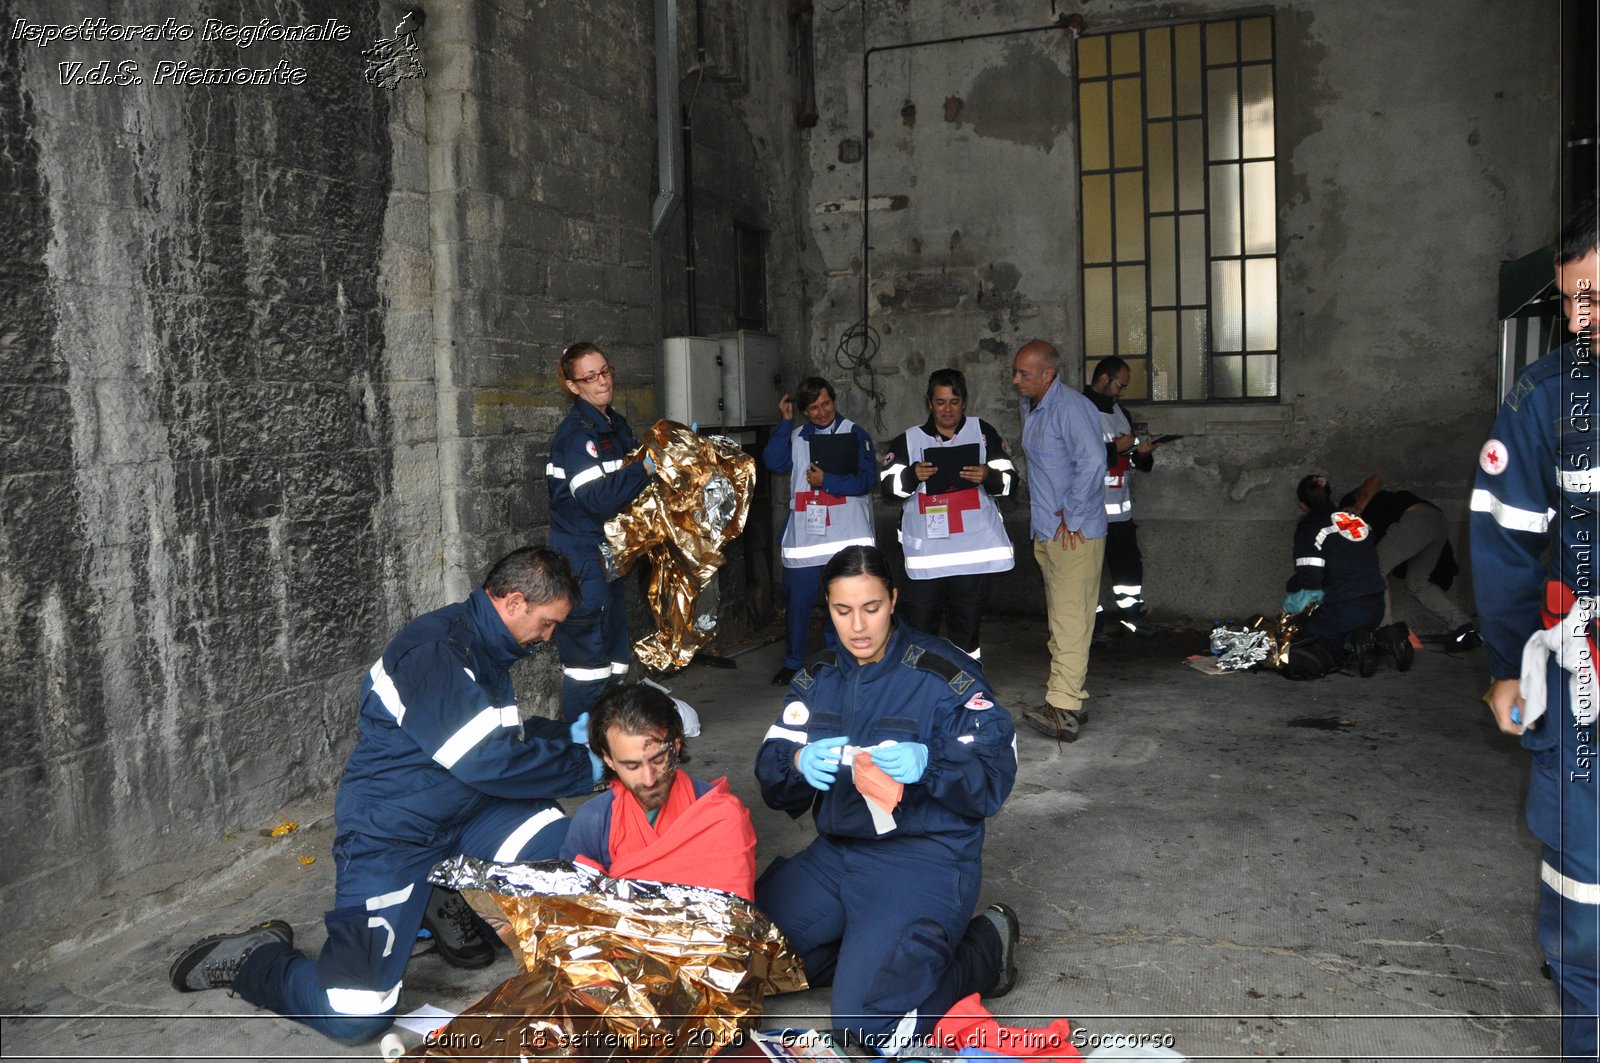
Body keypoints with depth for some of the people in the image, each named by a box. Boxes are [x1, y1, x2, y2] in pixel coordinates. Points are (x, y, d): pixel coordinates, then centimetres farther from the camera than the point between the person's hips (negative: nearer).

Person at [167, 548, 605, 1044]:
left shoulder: (486, 650, 7)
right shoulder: (434, 650, -22)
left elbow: (506, 736, 21)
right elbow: (488, 759, -25)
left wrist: (568, 735, 7)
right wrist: (584, 768, -15)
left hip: (461, 815, 9)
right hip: (390, 834, -9)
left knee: (564, 841, -14)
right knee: (355, 1017, -17)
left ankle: (457, 906, 12)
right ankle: (249, 958, 12)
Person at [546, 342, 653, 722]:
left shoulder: (615, 424, 11)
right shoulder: (575, 434, -16)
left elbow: (629, 483, 19)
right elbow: (600, 498, -25)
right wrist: (645, 467, -23)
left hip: (610, 550, 9)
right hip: (583, 557, -9)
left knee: (615, 659, 15)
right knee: (588, 655, -5)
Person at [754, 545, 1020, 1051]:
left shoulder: (944, 673, -10)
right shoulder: (818, 677, 7)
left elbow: (994, 778, -14)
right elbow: (771, 774, 0)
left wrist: (928, 765, -33)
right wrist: (799, 763, -23)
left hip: (925, 858, -6)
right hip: (835, 853, 7)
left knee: (866, 1021, -18)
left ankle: (985, 948, 7)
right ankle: (873, 947, 13)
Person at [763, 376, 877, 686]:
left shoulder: (854, 433, 1)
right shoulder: (796, 436, 12)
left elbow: (867, 479, -9)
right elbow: (774, 462, -6)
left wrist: (827, 481, -13)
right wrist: (785, 422, -6)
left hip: (845, 537, -3)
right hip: (804, 536, 3)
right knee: (798, 601, 5)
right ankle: (792, 663, 19)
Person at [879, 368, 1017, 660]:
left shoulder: (982, 431, 8)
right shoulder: (908, 440, 8)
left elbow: (1008, 479, 4)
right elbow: (888, 487, -1)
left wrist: (988, 476, -18)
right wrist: (912, 475, -21)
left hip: (975, 551, 1)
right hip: (925, 553, 0)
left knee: (966, 627, 12)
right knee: (918, 626, -1)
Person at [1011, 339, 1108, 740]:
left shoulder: (1071, 407, -16)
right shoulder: (1030, 407, 14)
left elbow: (1093, 462, -29)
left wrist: (1072, 518, -21)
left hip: (1074, 535, -10)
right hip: (1045, 532, 10)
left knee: (1070, 619, -10)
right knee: (1061, 619, 14)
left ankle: (1063, 710, -11)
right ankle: (1072, 701, 23)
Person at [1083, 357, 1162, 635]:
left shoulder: (1120, 411, 16)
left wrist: (1142, 452, 3)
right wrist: (1116, 448, -17)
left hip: (1120, 506, 8)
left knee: (1129, 564, 12)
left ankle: (1132, 617, 24)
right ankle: (1092, 624, 8)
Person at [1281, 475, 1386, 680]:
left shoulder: (1308, 527, -6)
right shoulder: (1359, 520, 14)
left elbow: (1308, 580, -15)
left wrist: (1290, 605, 5)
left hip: (1340, 612, -6)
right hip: (1375, 609, 6)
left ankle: (1350, 643, -20)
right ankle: (1382, 641, 1)